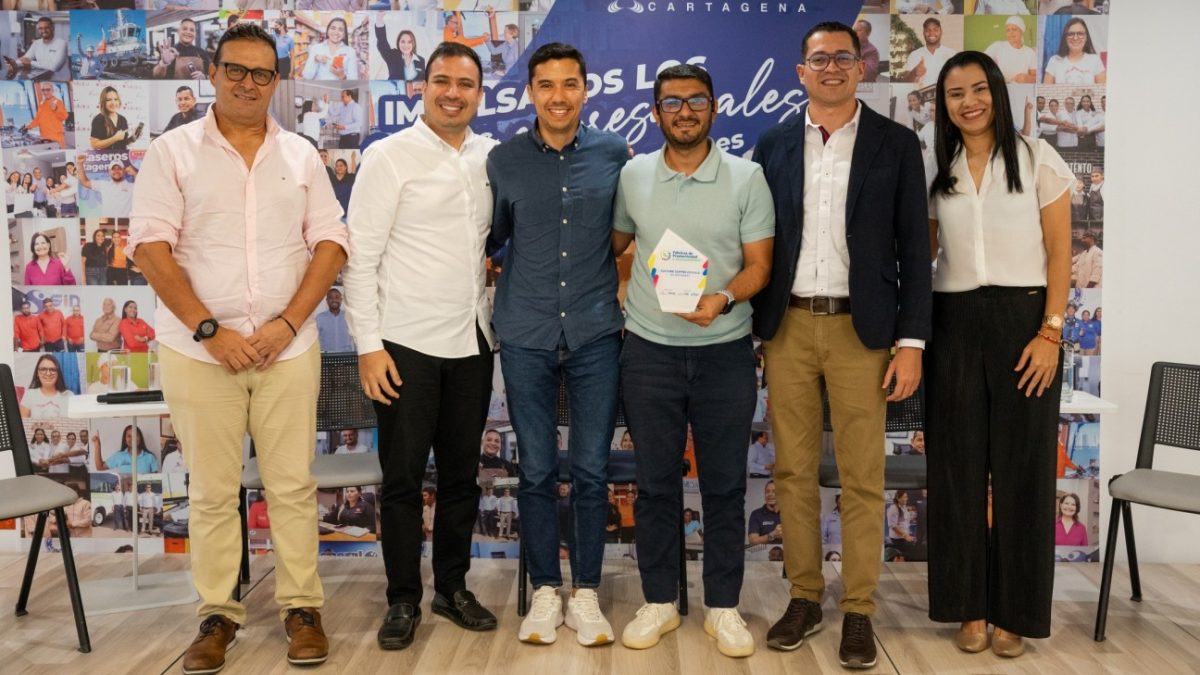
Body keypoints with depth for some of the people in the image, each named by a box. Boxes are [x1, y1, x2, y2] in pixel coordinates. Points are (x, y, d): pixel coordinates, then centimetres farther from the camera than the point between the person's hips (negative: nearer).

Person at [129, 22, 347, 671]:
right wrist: (210, 330, -12)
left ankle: (301, 607, 17)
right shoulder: (172, 152, 3)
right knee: (212, 492, 5)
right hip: (199, 351, -1)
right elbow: (151, 246, -4)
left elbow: (330, 242, 4)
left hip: (288, 350, 1)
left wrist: (288, 323, -8)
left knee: (293, 486, 4)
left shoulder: (301, 155, 9)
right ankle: (217, 614, 18)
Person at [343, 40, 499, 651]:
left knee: (462, 475, 13)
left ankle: (453, 588, 28)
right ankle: (403, 600, 19)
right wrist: (368, 344, -12)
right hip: (407, 344, -4)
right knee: (402, 479, 5)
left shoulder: (492, 158, 7)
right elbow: (360, 256, -7)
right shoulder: (389, 155, -5)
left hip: (472, 342, 4)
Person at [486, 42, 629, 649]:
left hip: (595, 332, 0)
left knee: (591, 471, 4)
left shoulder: (615, 155, 3)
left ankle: (585, 593, 19)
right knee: (536, 472, 7)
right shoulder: (504, 160, 3)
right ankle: (545, 591, 22)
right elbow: (491, 236, 13)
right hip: (526, 333, 0)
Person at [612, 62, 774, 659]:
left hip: (724, 352, -1)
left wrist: (724, 299, -22)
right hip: (649, 351, 1)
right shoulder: (631, 176, 4)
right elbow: (614, 243, 17)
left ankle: (723, 606, 20)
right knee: (655, 482, 9)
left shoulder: (747, 178, -1)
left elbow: (759, 264, -3)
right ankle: (659, 602, 23)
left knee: (724, 485, 6)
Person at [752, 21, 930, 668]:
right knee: (793, 470, 8)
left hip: (860, 328, -2)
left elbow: (913, 248, 1)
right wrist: (748, 328, 3)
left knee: (862, 477, 3)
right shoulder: (773, 145, 8)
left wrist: (911, 342, -5)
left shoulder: (896, 144, 3)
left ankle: (858, 610, 15)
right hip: (787, 325, 2)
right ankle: (804, 597, 22)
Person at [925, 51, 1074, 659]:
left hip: (1023, 320, -2)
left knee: (1021, 466, 3)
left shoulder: (1037, 159, 0)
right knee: (959, 466, 5)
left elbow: (1059, 252, -2)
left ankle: (1014, 610, 16)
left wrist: (1050, 332, -10)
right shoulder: (936, 171, 9)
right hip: (953, 325, 3)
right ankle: (970, 606, 17)